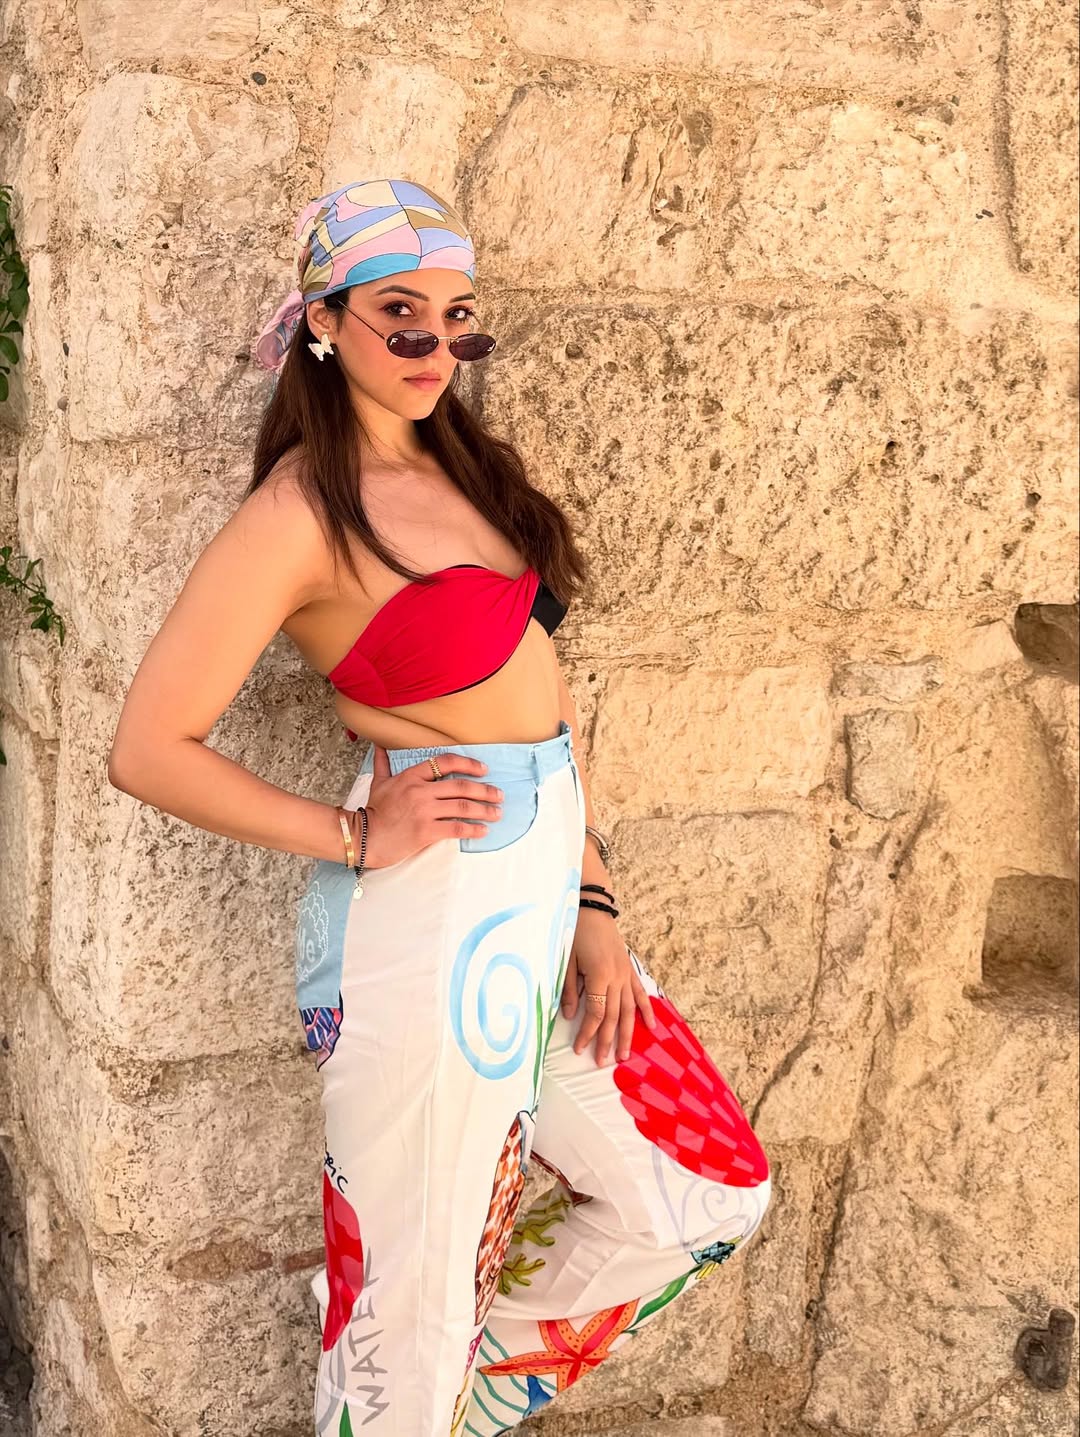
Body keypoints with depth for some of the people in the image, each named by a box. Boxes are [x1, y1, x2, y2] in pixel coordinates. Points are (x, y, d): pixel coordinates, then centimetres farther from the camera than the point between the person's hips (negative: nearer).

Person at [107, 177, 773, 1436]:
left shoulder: (460, 466, 10)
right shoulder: (299, 515, -14)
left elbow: (536, 691, 12)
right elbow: (149, 751, -16)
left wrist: (592, 903, 6)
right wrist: (352, 839, -12)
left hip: (545, 896, 8)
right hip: (432, 919, -8)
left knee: (706, 1202, 18)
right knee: (412, 1302, 7)